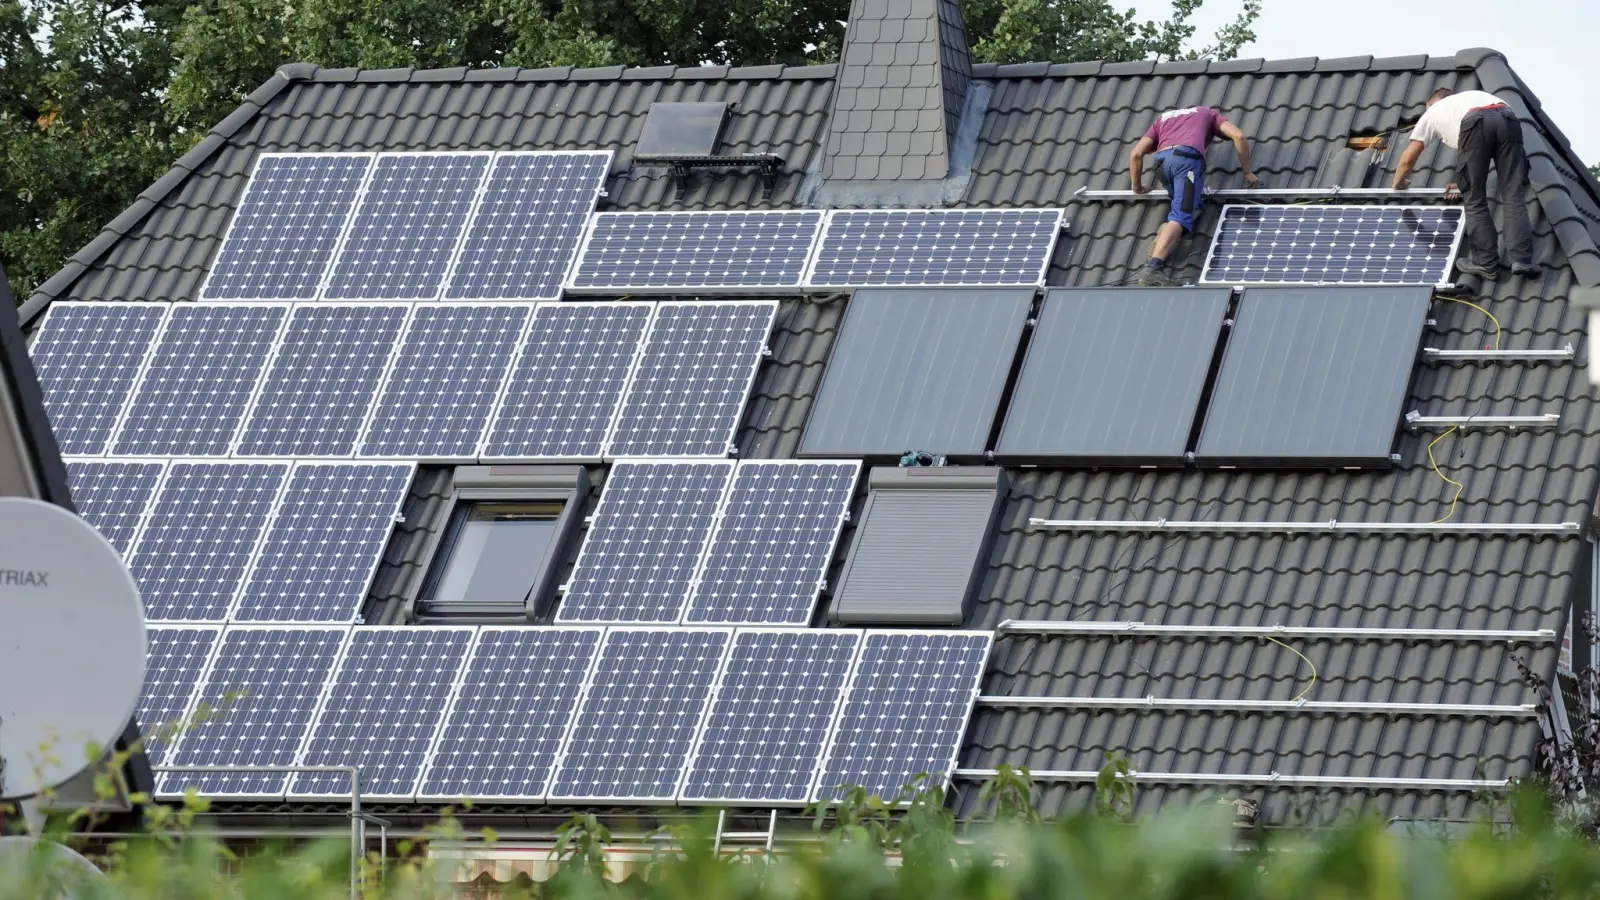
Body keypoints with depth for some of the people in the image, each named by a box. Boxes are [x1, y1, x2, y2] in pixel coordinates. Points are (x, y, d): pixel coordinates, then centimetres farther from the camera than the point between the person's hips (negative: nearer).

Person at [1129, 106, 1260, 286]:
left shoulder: (1164, 118, 37)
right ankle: (1153, 267, -33)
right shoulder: (1208, 113, 33)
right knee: (1181, 217, -14)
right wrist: (1247, 173, 21)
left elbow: (1136, 153, 25)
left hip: (1162, 161, 4)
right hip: (1188, 158, -4)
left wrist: (1137, 186, 36)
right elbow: (1238, 136, 16)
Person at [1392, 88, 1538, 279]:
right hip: (1508, 120, 4)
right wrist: (1463, 183, 58)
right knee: (1513, 196, 5)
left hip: (1475, 125, -4)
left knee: (1475, 199, 8)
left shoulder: (1433, 112, 34)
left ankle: (1486, 263, 7)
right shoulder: (1470, 98, 46)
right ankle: (1522, 260, -4)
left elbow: (1408, 160, 35)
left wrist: (1399, 182, 55)